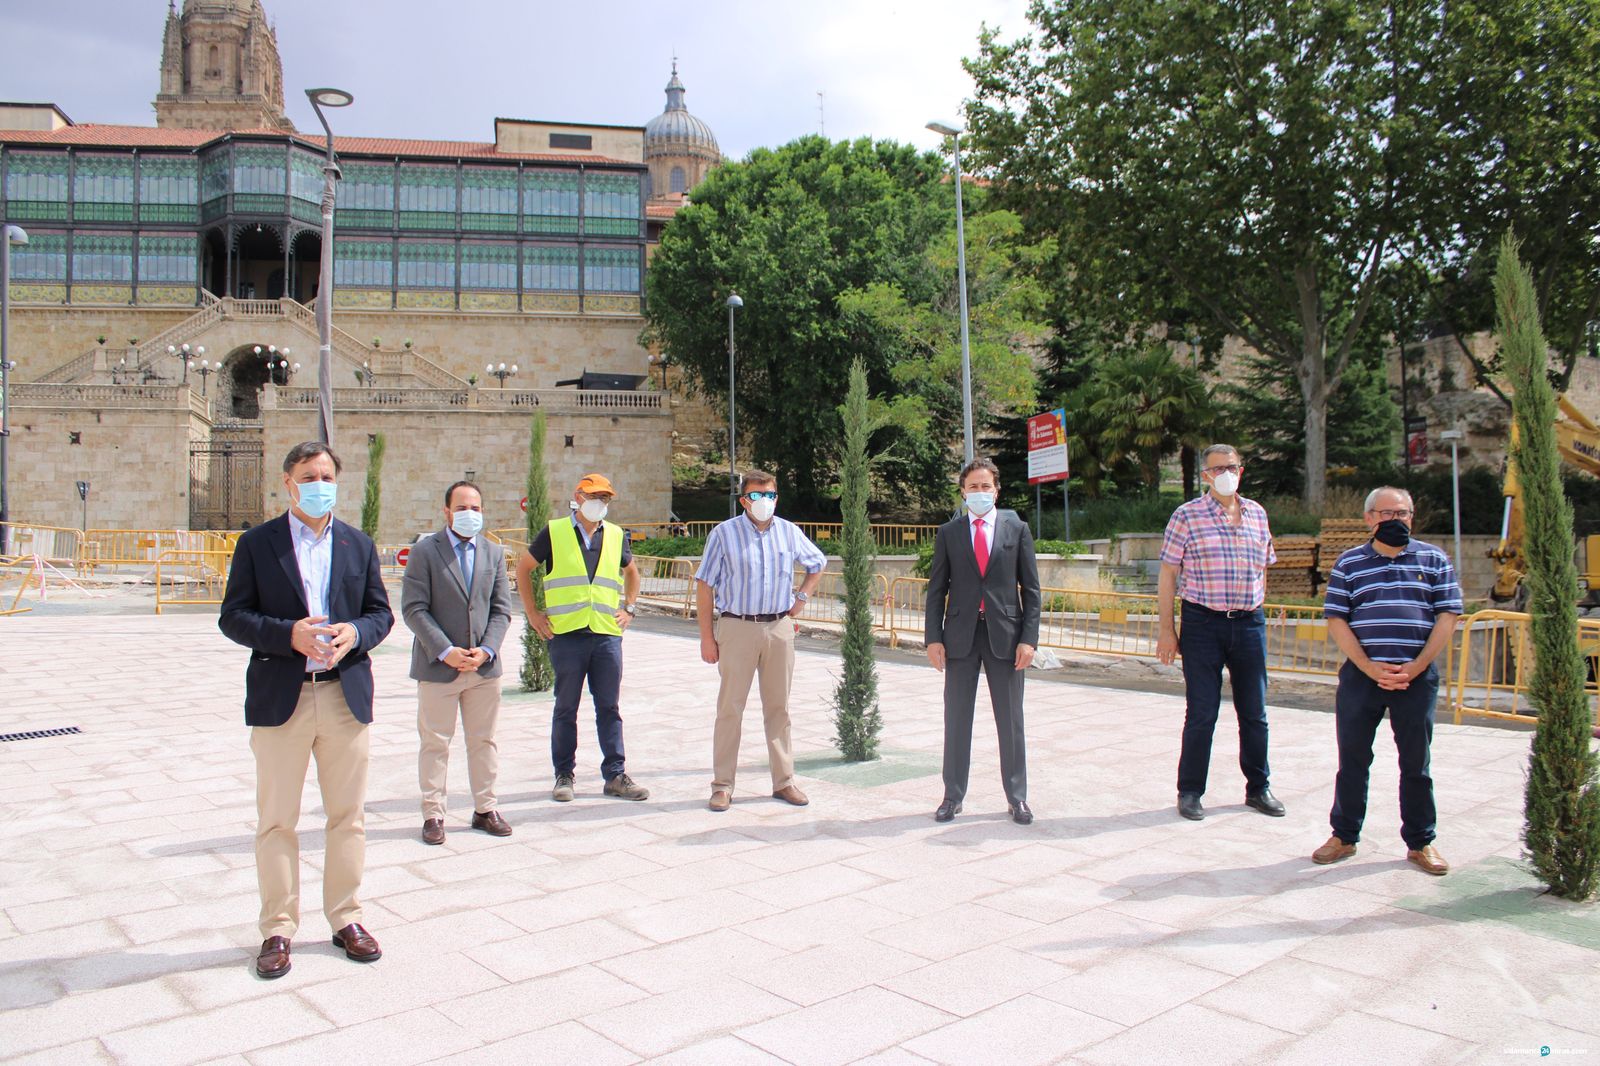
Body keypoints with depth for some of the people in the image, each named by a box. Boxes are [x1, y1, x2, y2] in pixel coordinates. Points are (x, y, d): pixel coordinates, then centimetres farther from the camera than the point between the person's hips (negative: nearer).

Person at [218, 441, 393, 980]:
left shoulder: (359, 545, 10)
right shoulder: (257, 543, 2)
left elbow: (381, 612, 9)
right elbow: (233, 616, -3)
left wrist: (354, 633, -12)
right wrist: (288, 634, -19)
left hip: (346, 696, 2)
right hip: (280, 698, -2)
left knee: (348, 815, 9)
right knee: (276, 821, 5)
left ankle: (345, 918, 22)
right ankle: (278, 929, 17)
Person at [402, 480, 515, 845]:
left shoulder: (494, 552, 9)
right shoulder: (425, 551, -4)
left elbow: (501, 609, 7)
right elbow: (413, 609, -9)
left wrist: (487, 650, -8)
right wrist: (445, 651, -16)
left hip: (484, 666, 4)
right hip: (437, 665, -4)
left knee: (484, 741, 11)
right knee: (435, 743, 4)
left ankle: (485, 810, 22)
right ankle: (433, 814, 16)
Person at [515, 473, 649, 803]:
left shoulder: (616, 536, 11)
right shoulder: (554, 532, 2)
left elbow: (631, 571, 27)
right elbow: (523, 568, 11)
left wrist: (629, 607, 15)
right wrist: (532, 612, 5)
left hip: (608, 633, 3)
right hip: (566, 633, -2)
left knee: (609, 707, 6)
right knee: (566, 708, 6)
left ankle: (616, 775, 11)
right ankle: (564, 775, 16)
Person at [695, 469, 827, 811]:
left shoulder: (789, 532, 7)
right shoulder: (724, 533, -3)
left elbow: (818, 564, 26)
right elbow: (704, 586, -2)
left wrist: (802, 596, 12)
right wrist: (707, 637, -6)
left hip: (779, 628, 3)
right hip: (737, 628, -3)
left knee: (779, 707, 10)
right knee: (730, 708, 0)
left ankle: (784, 781, 19)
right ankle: (722, 785, 9)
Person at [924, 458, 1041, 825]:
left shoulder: (1017, 529, 4)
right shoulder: (948, 533, 5)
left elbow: (1030, 588, 3)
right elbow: (937, 589, 5)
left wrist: (1029, 638, -6)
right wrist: (933, 637, -3)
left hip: (1005, 634, 0)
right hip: (960, 636, 1)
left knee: (1011, 720, 7)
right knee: (956, 719, 7)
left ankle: (1017, 797, 18)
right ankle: (953, 796, 18)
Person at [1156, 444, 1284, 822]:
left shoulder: (1257, 514, 9)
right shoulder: (1187, 515, -4)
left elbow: (1261, 570, 18)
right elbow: (1168, 575, -4)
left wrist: (1255, 613, 13)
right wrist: (1166, 629, -7)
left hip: (1249, 623, 4)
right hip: (1203, 624, -4)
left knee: (1254, 712, 12)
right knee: (1201, 714, 1)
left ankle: (1258, 788, 26)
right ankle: (1190, 791, 15)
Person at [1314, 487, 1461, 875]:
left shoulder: (1434, 560, 7)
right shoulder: (1349, 563, 4)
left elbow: (1447, 616, 1)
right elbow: (1336, 620, 0)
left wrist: (1416, 667, -9)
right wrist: (1370, 668, -10)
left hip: (1417, 678, 0)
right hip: (1360, 677, 0)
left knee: (1416, 762, 8)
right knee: (1352, 759, 7)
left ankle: (1420, 842, 20)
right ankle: (1344, 836, 18)